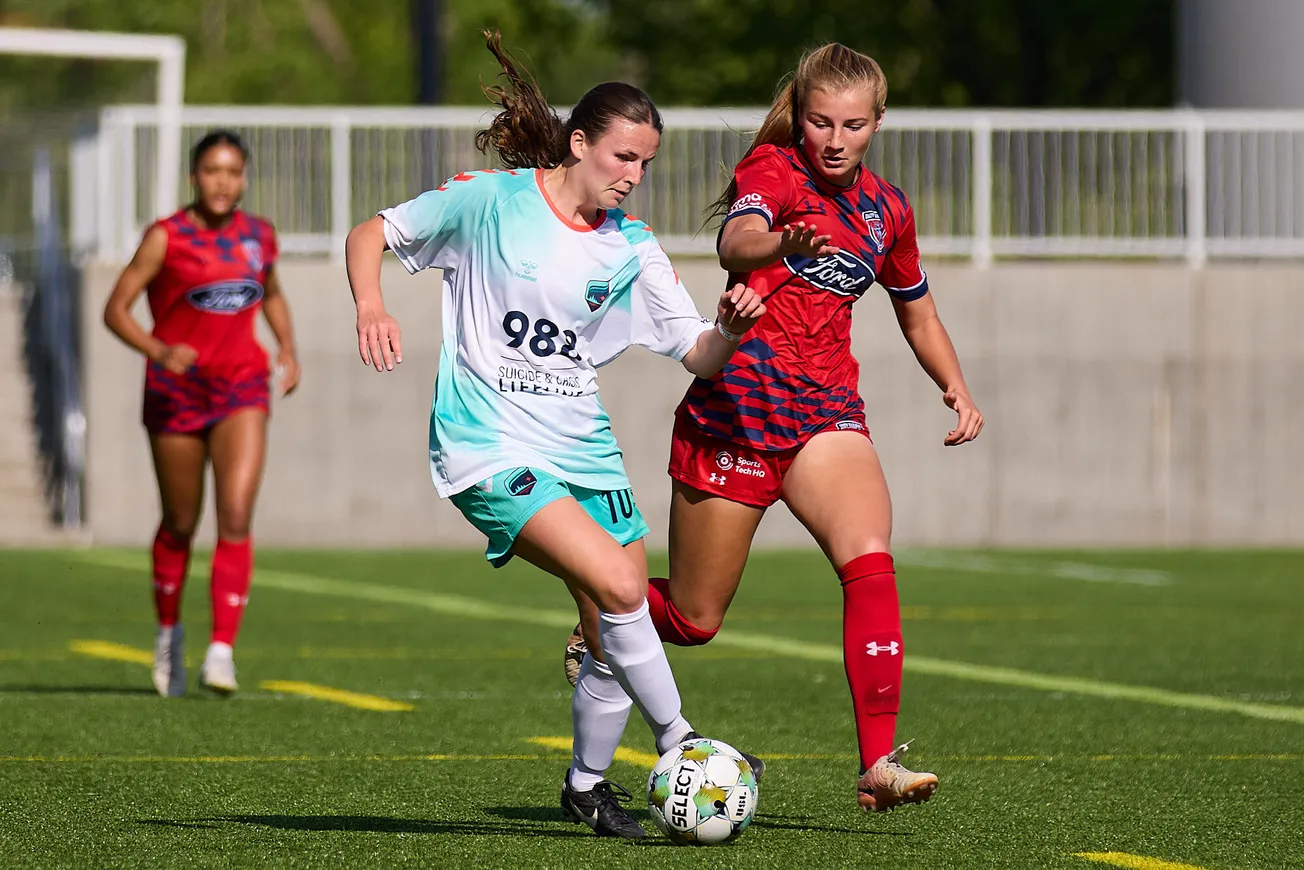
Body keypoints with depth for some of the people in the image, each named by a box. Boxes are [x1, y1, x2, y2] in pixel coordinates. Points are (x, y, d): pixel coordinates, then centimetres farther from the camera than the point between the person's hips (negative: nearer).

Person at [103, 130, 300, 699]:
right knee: (179, 525, 10)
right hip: (176, 391, -2)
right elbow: (116, 309, -8)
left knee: (236, 518, -15)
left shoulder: (259, 236, 6)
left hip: (241, 388, 2)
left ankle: (222, 651, -16)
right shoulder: (166, 238, -7)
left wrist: (288, 349, 8)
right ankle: (168, 632, 34)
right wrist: (158, 350, -26)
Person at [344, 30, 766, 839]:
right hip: (490, 447, -6)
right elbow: (373, 234, 2)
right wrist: (371, 306, -17)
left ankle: (587, 784, 26)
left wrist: (731, 330, -18)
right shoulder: (489, 200, -7)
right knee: (619, 587, -23)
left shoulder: (634, 249, 5)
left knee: (618, 632, 3)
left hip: (582, 447, 6)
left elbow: (698, 353, 4)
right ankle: (678, 743, -7)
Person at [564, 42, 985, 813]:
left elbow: (918, 314, 27)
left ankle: (880, 764, -30)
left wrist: (958, 390, 9)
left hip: (826, 409, 4)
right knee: (692, 620, 4)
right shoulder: (772, 170, -7)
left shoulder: (885, 209, 11)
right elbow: (734, 242, -30)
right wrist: (780, 245, -53)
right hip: (738, 401, -4)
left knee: (870, 558, -24)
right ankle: (594, 623, 39)